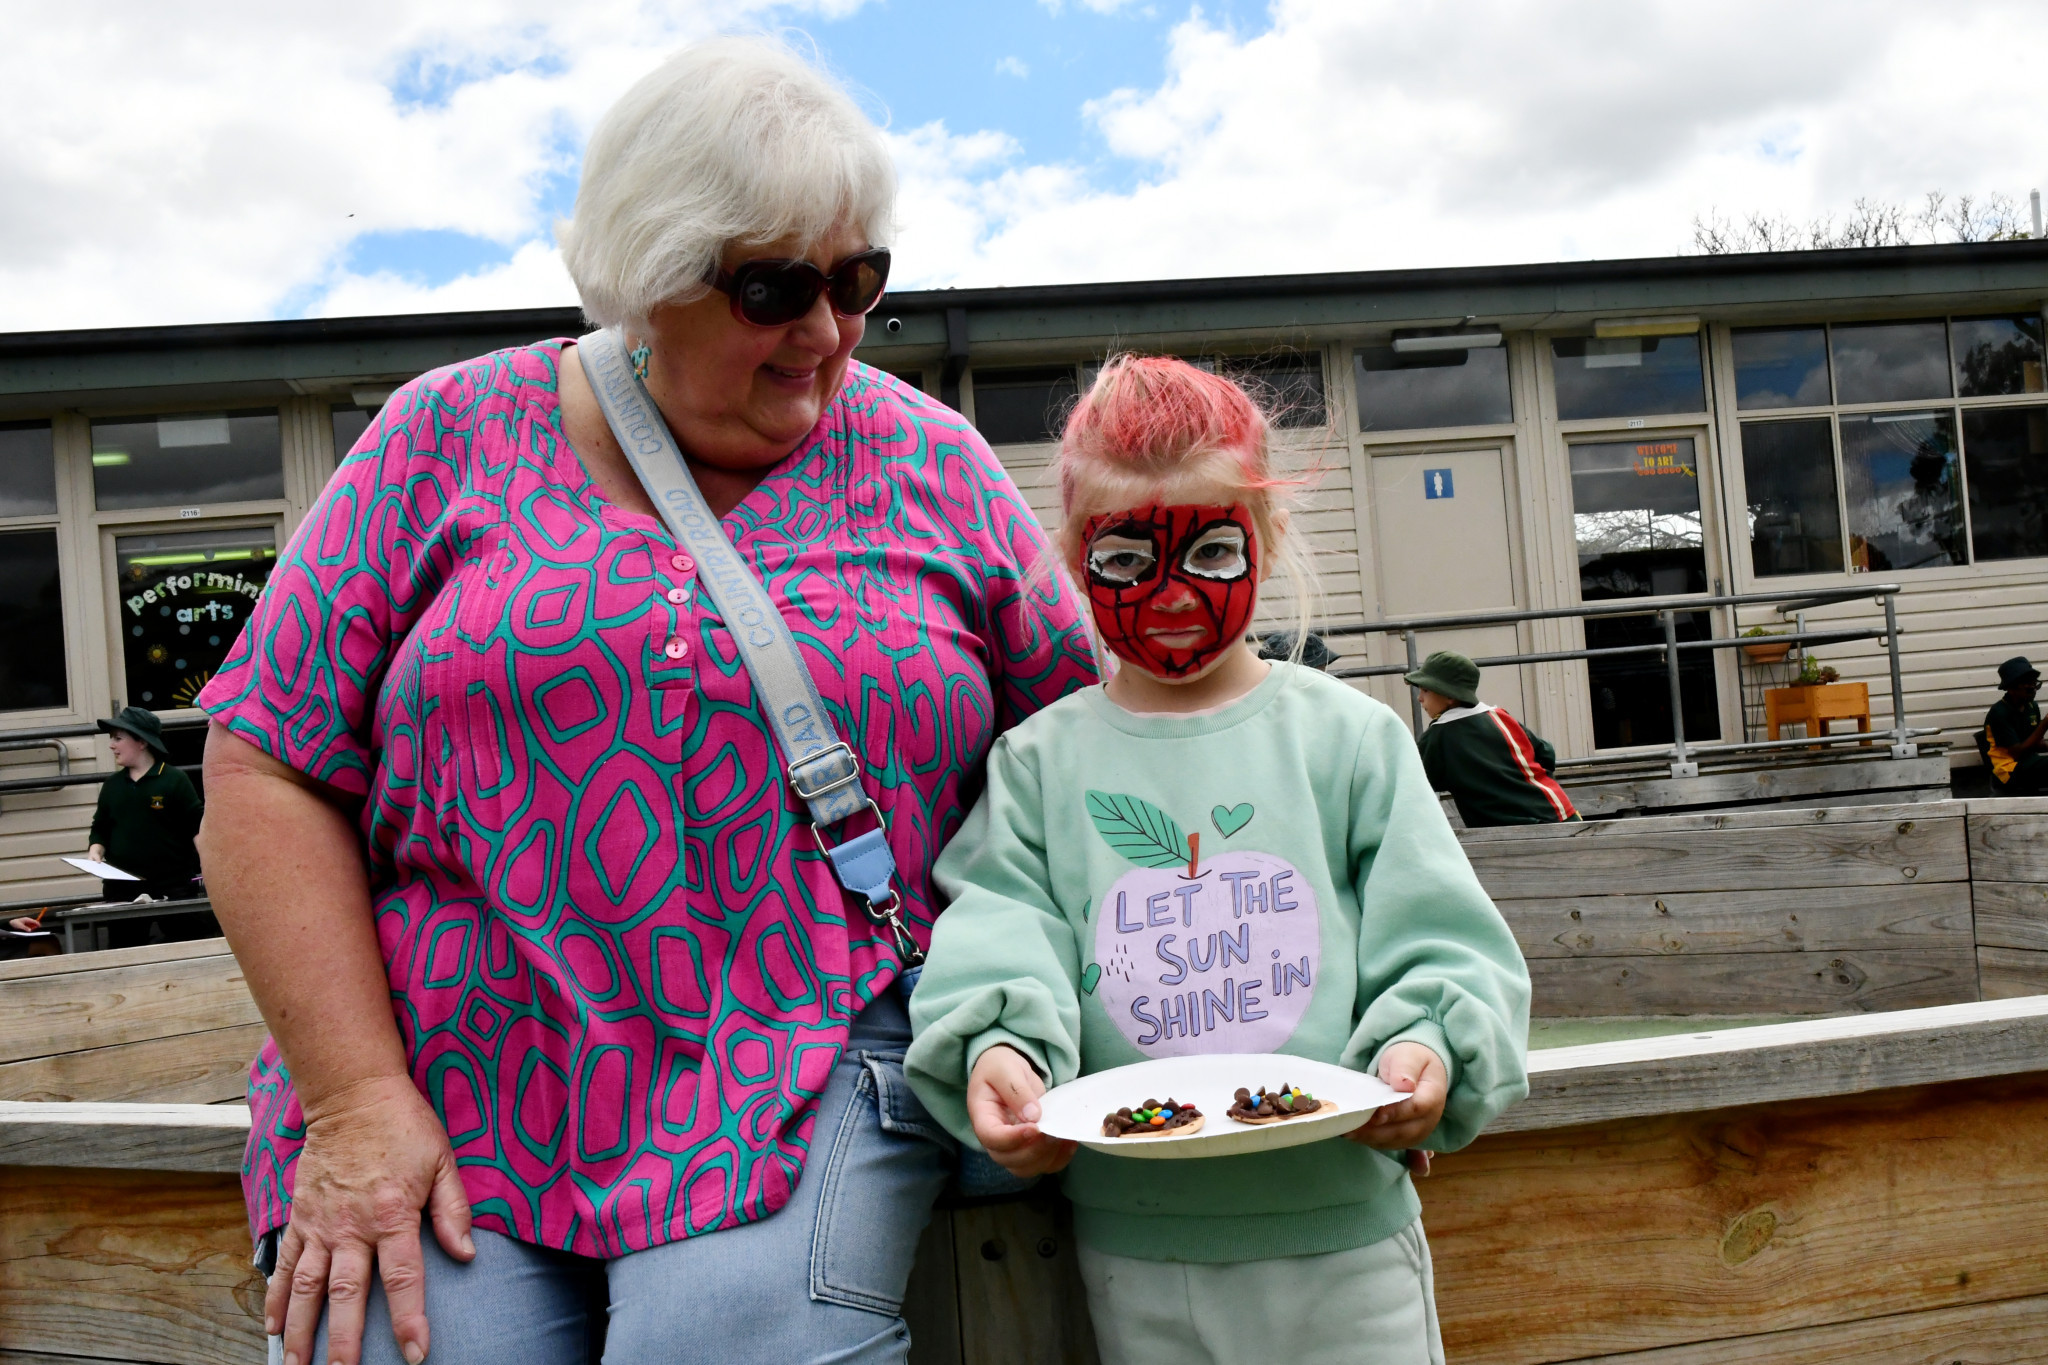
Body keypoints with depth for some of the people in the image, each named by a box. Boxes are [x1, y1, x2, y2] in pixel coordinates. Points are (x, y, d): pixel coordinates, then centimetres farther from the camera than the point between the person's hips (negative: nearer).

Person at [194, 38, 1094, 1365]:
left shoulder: (931, 463, 6)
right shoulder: (452, 437, 3)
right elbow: (268, 768, 0)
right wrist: (355, 1097, -8)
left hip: (811, 1092, 0)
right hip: (441, 1100, 1)